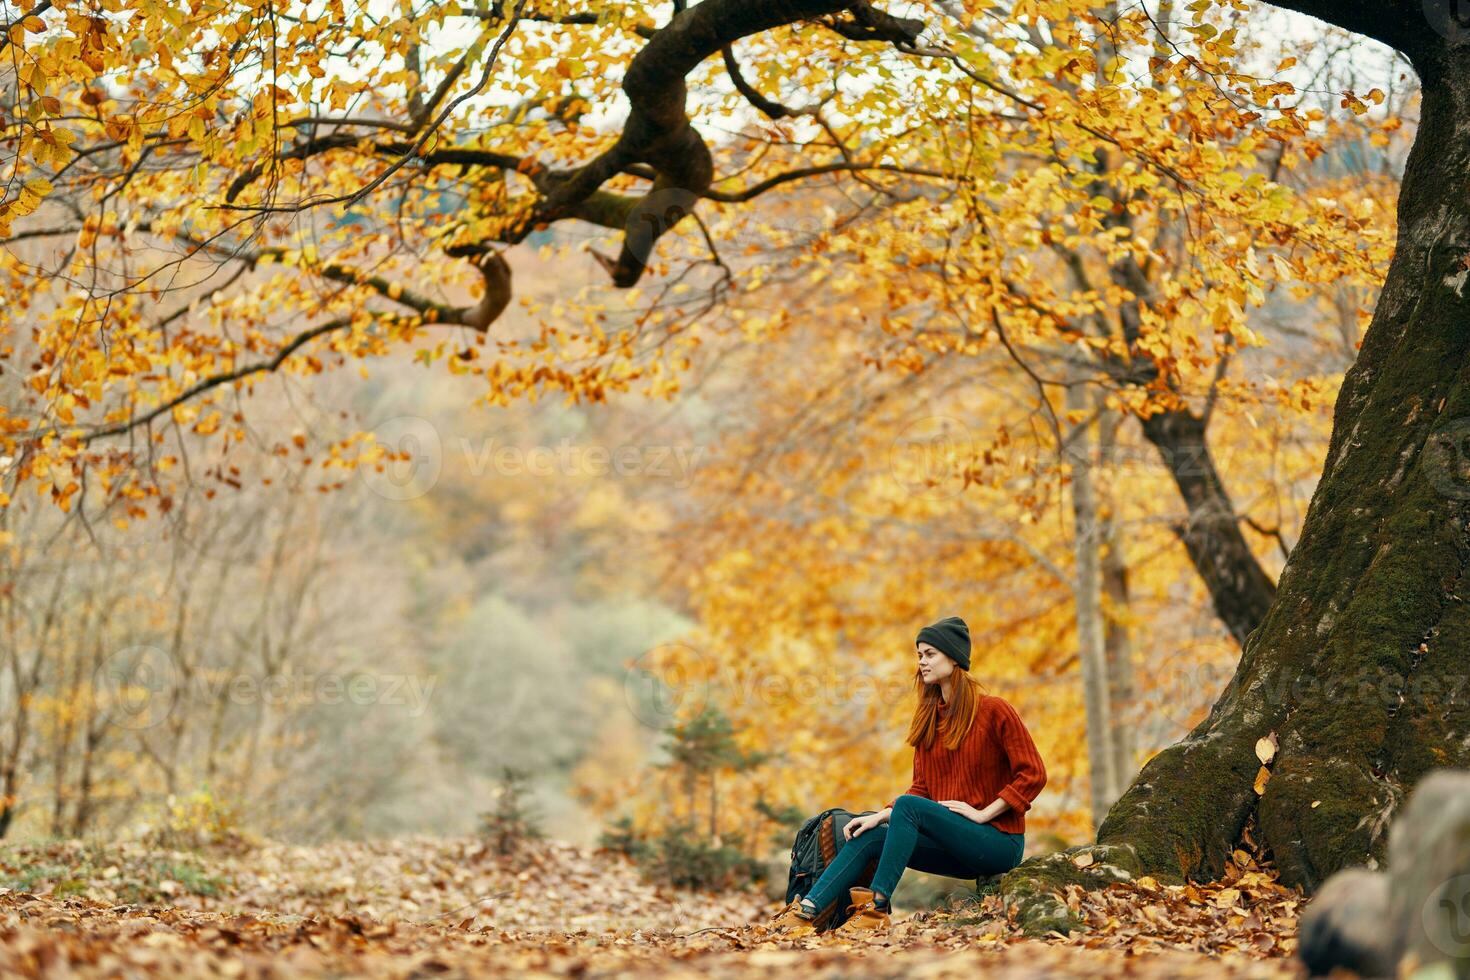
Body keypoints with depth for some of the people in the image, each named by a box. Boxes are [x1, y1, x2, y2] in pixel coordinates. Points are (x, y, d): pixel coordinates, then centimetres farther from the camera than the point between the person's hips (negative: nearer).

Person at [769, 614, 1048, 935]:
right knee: (870, 836, -12)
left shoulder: (993, 710, -8)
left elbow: (1033, 774, -11)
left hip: (999, 842, -7)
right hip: (954, 845, 7)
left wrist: (983, 813, -16)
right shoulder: (929, 718, 13)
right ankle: (807, 910, -24)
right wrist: (881, 816, -4)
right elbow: (921, 788, 12)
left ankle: (876, 907, -30)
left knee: (908, 806, -27)